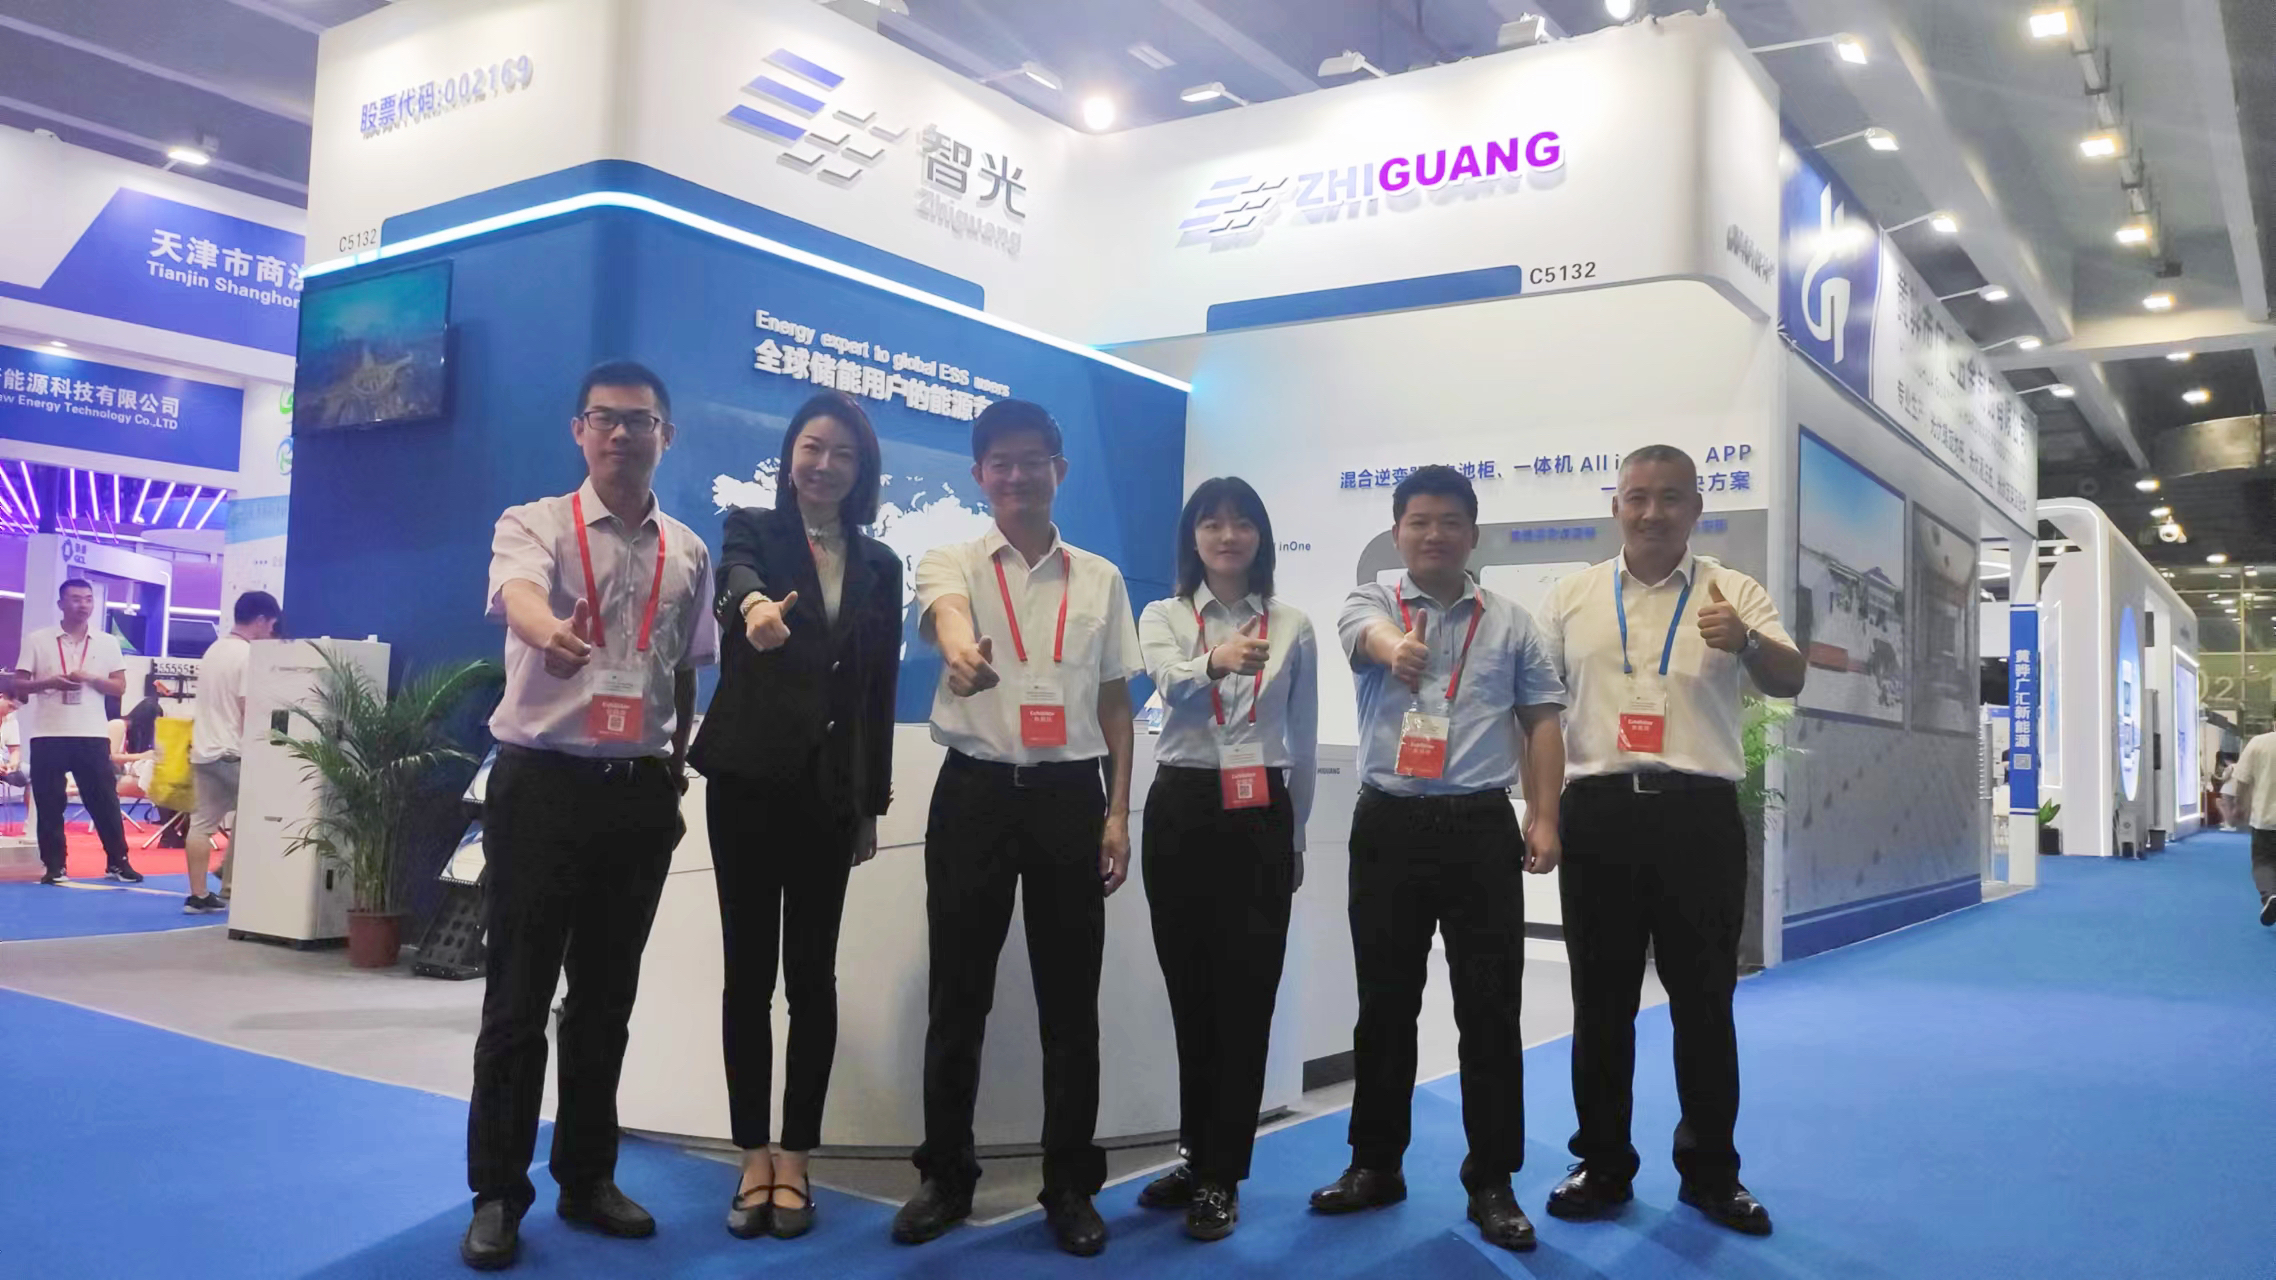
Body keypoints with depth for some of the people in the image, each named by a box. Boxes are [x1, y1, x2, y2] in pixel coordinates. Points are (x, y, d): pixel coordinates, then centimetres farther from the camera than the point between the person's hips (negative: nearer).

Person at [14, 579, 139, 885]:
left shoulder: (107, 643, 7)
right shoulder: (37, 640, 4)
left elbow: (119, 688, 5)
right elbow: (19, 684, 3)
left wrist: (90, 678, -12)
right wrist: (49, 682, -16)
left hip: (93, 735, 0)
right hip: (48, 734, 0)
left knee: (104, 799, 2)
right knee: (49, 803, 3)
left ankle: (117, 861, 10)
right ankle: (54, 866, 11)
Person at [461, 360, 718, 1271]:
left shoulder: (689, 554, 9)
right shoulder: (533, 525, -4)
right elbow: (519, 594, -26)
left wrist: (676, 761, 10)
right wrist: (553, 633, -48)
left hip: (640, 792, 4)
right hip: (542, 783, -4)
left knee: (607, 996, 12)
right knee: (519, 997, 2)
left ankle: (587, 1177, 26)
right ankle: (496, 1194, 14)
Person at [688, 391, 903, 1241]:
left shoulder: (879, 565, 11)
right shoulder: (753, 528, 3)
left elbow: (881, 688, 11)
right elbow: (734, 576, -23)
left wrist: (873, 804, 9)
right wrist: (756, 605, -48)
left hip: (830, 789, 2)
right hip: (749, 779, -2)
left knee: (812, 973, 4)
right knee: (749, 969, 3)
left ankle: (795, 1156, 14)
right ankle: (753, 1157, 13)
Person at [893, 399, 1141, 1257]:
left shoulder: (1100, 578, 9)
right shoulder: (951, 563, 1)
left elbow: (1115, 703, 11)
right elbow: (947, 612, -24)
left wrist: (1118, 812, 3)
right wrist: (960, 648, -49)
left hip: (1069, 796, 1)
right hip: (974, 793, -1)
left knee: (1069, 1001, 6)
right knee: (957, 997, 6)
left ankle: (1070, 1185, 19)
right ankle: (946, 1176, 22)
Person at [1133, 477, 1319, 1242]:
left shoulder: (1292, 627, 5)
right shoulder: (1163, 617, 4)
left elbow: (1304, 743, 10)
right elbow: (1170, 683, -20)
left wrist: (1295, 837, 10)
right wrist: (1217, 662, -42)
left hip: (1259, 818, -1)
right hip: (1180, 813, 1)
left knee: (1245, 997, -2)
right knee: (1190, 993, 11)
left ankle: (1220, 1177, 9)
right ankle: (1200, 1157, 26)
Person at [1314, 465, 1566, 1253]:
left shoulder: (1509, 622, 9)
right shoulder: (1371, 603, 4)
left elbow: (1540, 720, 10)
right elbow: (1369, 633, -21)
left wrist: (1544, 820, -1)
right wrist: (1396, 648, -46)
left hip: (1481, 828, 0)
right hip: (1389, 826, 0)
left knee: (1489, 1009, 2)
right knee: (1384, 1004, 10)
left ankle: (1492, 1181, 14)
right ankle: (1376, 1164, 24)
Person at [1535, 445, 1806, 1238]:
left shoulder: (1734, 593, 4)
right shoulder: (1573, 598, 8)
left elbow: (1789, 683, -7)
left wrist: (1744, 642, -29)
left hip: (1698, 816, -1)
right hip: (1600, 814, 1)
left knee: (1704, 1001, 8)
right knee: (1601, 1002, 9)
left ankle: (1710, 1171, 21)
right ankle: (1603, 1165, 21)